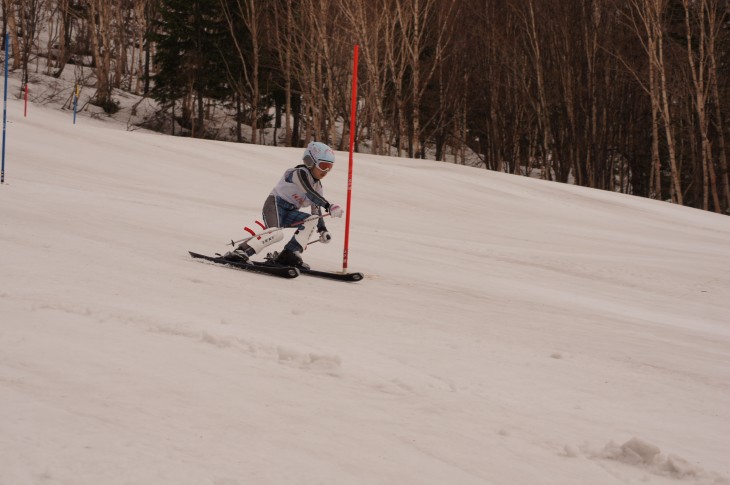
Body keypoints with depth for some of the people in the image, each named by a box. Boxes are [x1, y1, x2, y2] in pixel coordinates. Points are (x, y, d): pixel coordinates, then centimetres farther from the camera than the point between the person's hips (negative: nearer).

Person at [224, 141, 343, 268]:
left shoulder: (318, 187, 12)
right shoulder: (300, 173, -12)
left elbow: (317, 212, 14)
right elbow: (310, 193, -30)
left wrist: (323, 230, -1)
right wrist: (329, 206, -40)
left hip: (289, 212, 9)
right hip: (275, 205, -8)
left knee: (313, 220, -12)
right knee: (276, 234, -32)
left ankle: (289, 255, -15)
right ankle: (240, 251, -30)